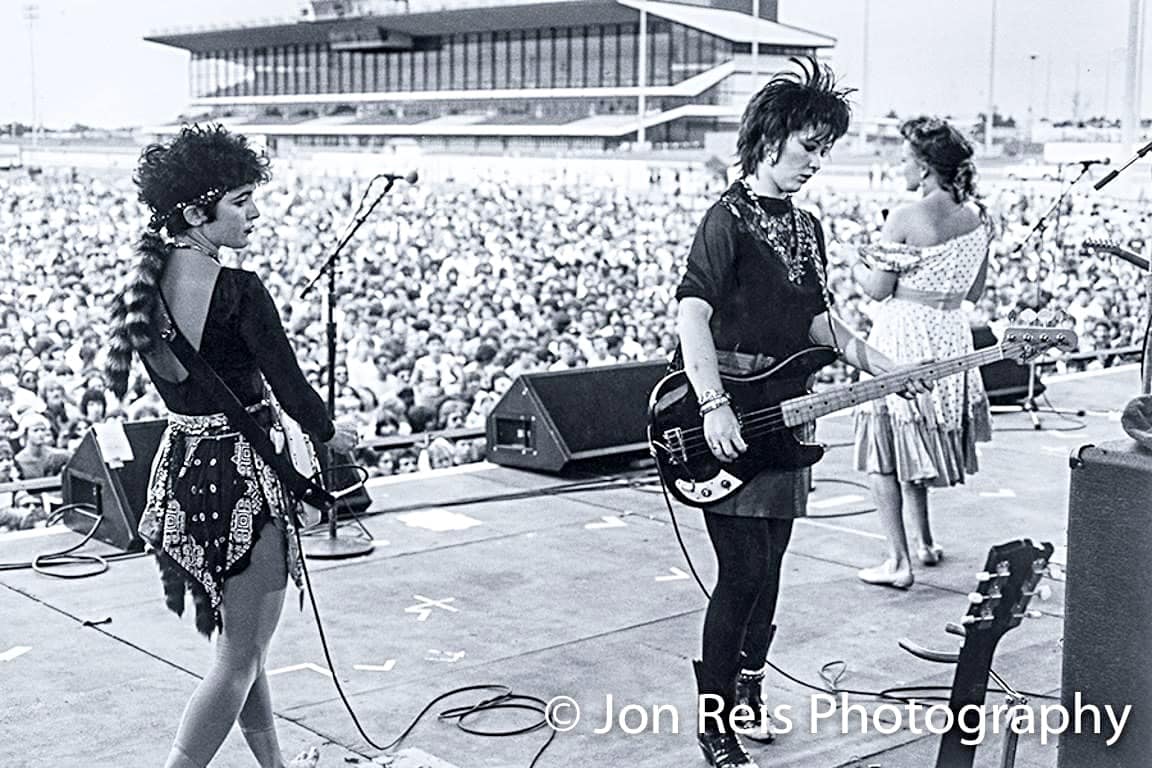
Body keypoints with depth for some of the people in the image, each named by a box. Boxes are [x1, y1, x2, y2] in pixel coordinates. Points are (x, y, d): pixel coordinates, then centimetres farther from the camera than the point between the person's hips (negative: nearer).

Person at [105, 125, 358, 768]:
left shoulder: (146, 286, 2)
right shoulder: (239, 293, -21)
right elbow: (289, 385, -14)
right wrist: (333, 435, 3)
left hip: (179, 467, 8)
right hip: (241, 479, -8)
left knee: (243, 641, 23)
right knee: (240, 658, 4)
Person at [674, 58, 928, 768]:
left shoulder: (807, 228, 15)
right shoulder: (729, 220, -10)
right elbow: (692, 315, -19)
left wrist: (882, 368, 8)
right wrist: (715, 408, -27)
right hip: (731, 422, -8)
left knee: (768, 568, 14)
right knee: (743, 572, -9)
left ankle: (747, 689, 30)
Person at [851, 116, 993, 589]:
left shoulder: (904, 220, -16)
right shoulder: (977, 218, 4)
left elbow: (878, 289, -12)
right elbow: (975, 291, 11)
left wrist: (857, 263, 7)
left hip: (903, 336, -7)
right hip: (950, 334, 7)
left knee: (884, 452, 3)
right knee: (916, 444, 23)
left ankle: (899, 561, 2)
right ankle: (924, 542, 32)